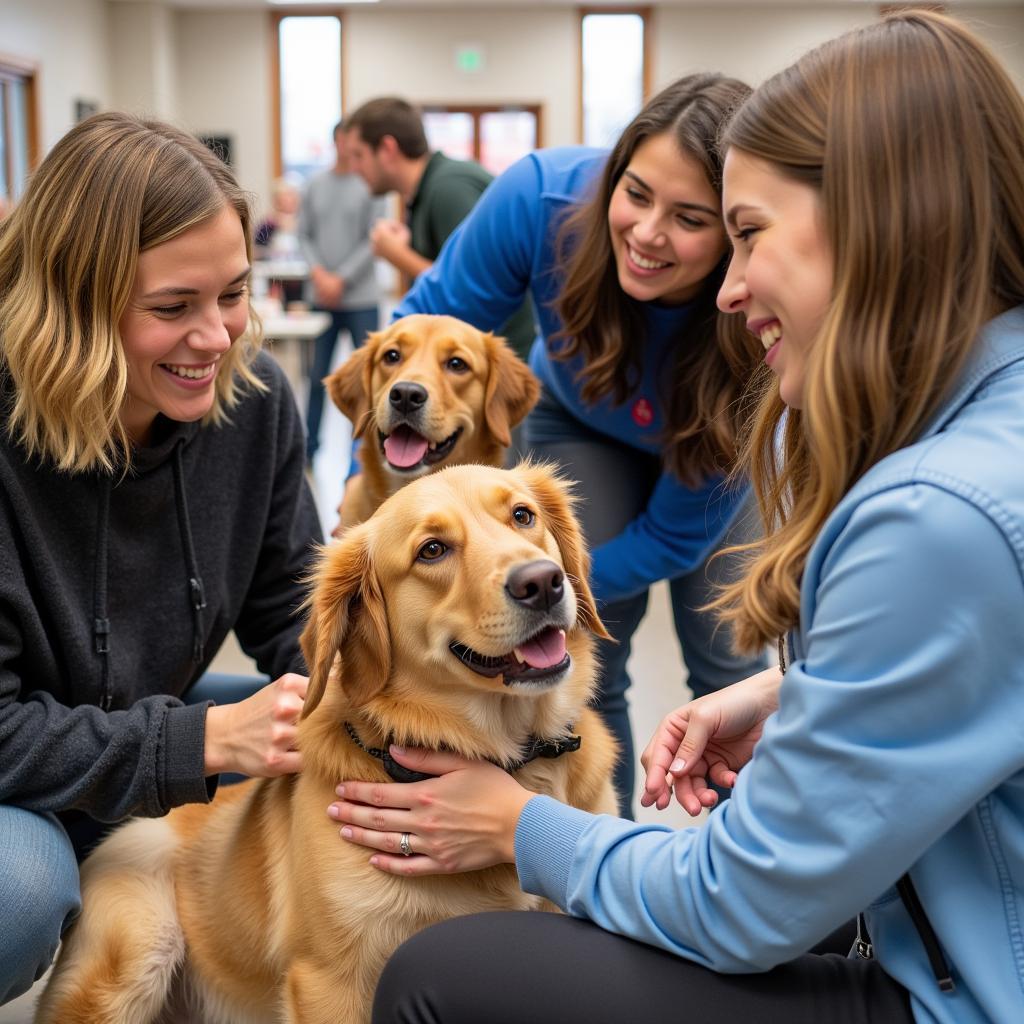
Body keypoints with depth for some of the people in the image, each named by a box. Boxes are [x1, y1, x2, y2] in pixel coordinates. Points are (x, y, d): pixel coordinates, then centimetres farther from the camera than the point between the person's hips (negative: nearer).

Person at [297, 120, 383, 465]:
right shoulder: (315, 185, 8)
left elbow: (373, 241, -7)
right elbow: (304, 235, 7)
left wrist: (341, 280, -10)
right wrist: (318, 272, -8)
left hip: (361, 298, -2)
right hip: (321, 297, 3)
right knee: (317, 375, 7)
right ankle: (309, 447, 15)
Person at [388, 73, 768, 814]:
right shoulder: (545, 197, -37)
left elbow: (679, 531, -27)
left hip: (715, 447, -1)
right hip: (582, 425, 1)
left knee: (729, 664, -3)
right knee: (590, 656, -7)